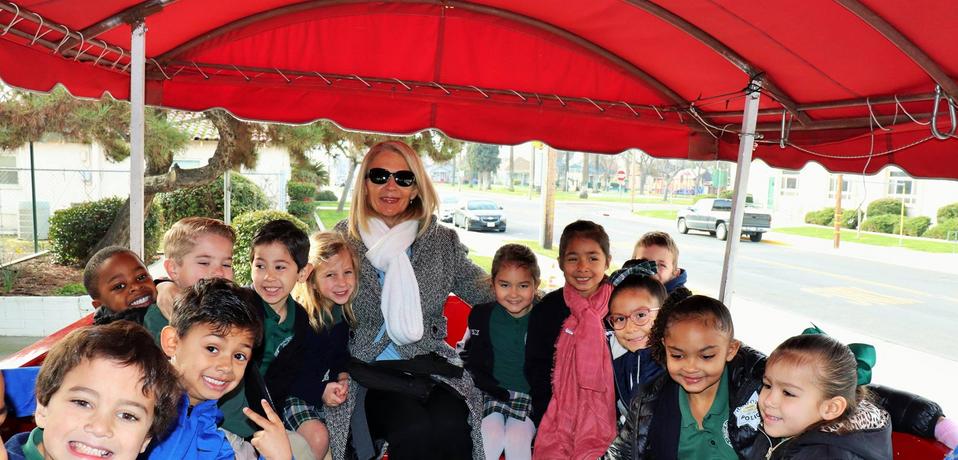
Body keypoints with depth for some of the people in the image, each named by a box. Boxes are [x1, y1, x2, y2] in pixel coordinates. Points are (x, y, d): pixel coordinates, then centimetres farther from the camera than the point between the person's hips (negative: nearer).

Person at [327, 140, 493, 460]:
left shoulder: (443, 241, 8)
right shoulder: (343, 239, 5)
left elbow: (488, 292, 7)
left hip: (434, 370, 2)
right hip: (369, 372, -1)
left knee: (451, 427, -28)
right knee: (415, 430, -29)